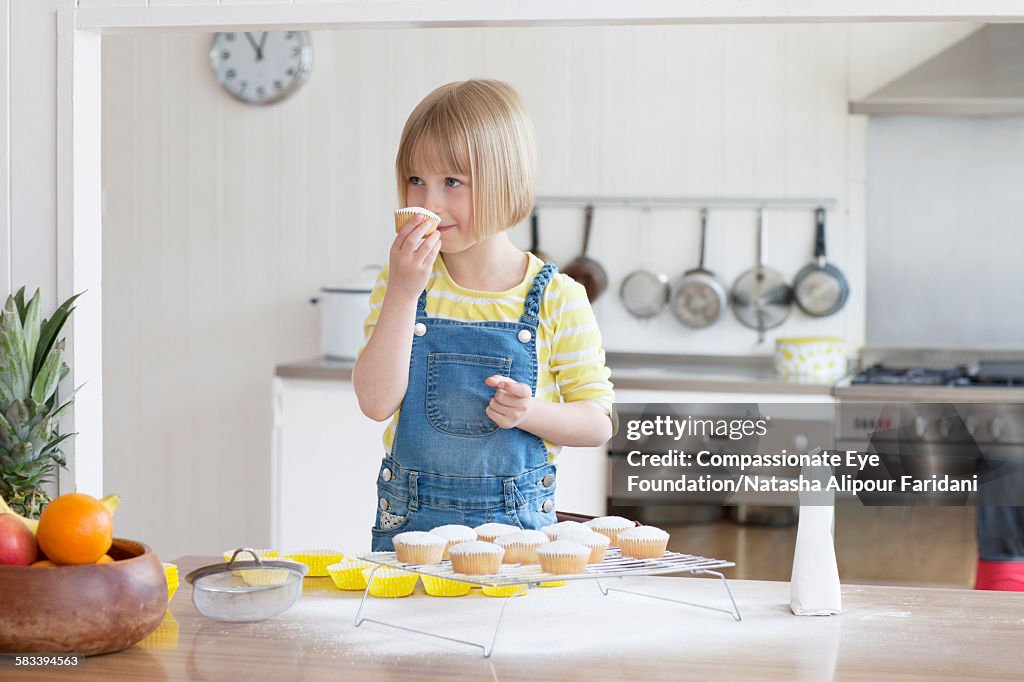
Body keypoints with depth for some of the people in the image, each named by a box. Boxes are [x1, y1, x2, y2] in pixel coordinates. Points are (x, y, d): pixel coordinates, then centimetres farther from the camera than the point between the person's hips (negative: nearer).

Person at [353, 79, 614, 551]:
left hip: (516, 521, -1)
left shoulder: (556, 298, -5)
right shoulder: (402, 284, 2)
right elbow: (377, 403, -10)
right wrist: (403, 293, -16)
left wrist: (530, 413, -19)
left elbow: (597, 423, 0)